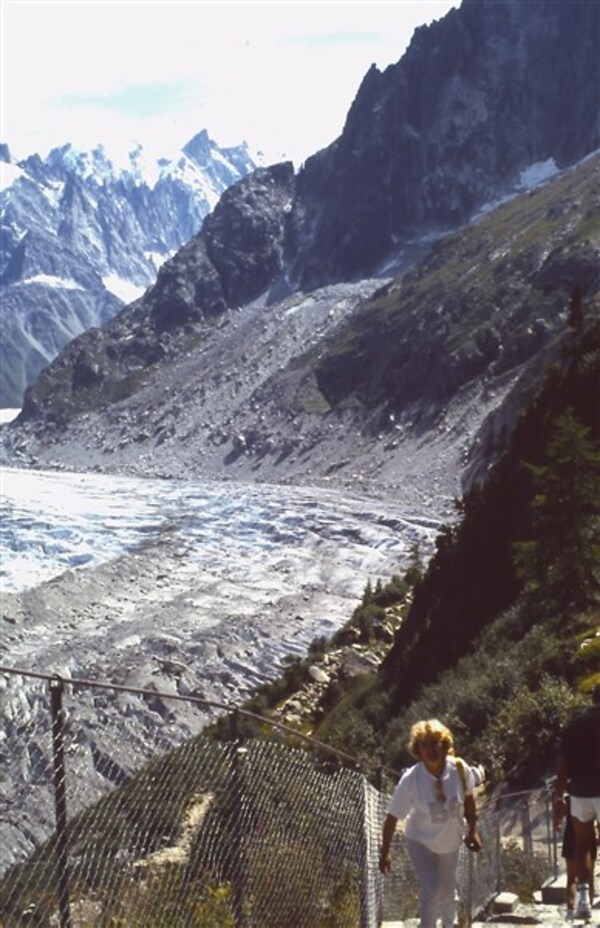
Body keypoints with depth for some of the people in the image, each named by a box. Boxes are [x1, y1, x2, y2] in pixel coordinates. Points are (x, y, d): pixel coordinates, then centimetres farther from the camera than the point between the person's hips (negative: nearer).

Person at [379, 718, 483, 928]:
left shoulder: (460, 769, -23)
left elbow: (468, 798, -1)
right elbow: (392, 817, -19)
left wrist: (473, 830, 2)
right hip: (420, 842, -3)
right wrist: (385, 852, -15)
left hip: (450, 842, 3)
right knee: (431, 889, -18)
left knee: (447, 891, 18)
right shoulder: (410, 779, -29)